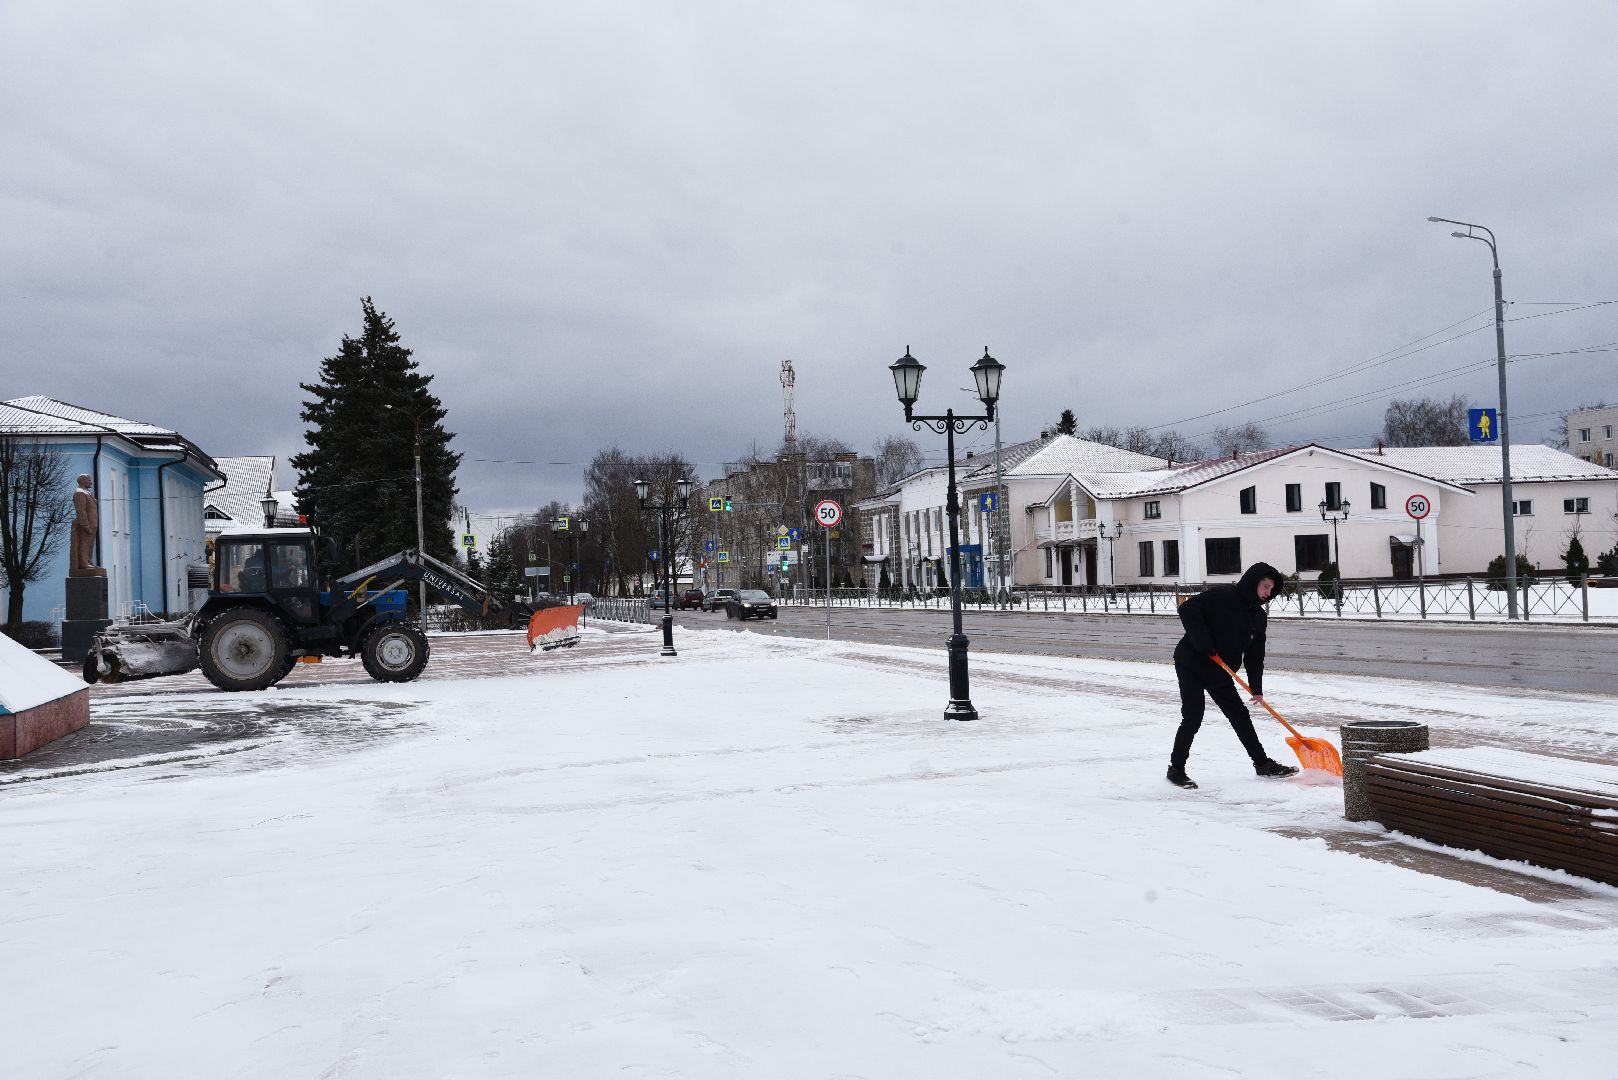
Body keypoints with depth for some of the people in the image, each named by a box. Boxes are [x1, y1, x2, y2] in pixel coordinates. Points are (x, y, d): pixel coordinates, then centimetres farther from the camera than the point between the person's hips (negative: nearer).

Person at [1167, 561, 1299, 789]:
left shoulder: (1259, 617, 6)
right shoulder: (1223, 596, -17)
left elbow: (1255, 655, 9)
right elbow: (1188, 609, -24)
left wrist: (1256, 688, 2)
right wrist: (1203, 643, -27)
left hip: (1219, 672, 7)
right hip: (1191, 664, -7)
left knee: (1240, 715, 12)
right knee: (1193, 717, -11)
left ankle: (1262, 764, 24)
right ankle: (1176, 769, 1)